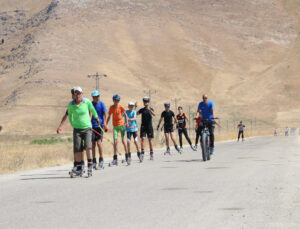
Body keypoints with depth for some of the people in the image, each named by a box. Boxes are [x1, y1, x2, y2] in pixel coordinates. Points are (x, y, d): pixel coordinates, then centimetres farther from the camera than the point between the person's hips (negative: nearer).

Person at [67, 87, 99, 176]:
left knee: (88, 147, -17)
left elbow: (92, 110, 15)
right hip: (77, 129, 1)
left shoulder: (87, 102, -6)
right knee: (77, 149, -4)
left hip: (87, 128, -1)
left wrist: (96, 117, 30)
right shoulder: (71, 105, -4)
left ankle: (90, 166, -7)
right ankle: (79, 168, 6)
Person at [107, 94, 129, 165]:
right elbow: (109, 117, 7)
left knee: (123, 140, 2)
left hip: (122, 125, -1)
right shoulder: (111, 107, 0)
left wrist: (127, 122, -9)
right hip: (115, 126, 1)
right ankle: (115, 159, -5)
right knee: (115, 142, -6)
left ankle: (127, 156, 15)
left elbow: (125, 115, 5)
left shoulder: (121, 107, -4)